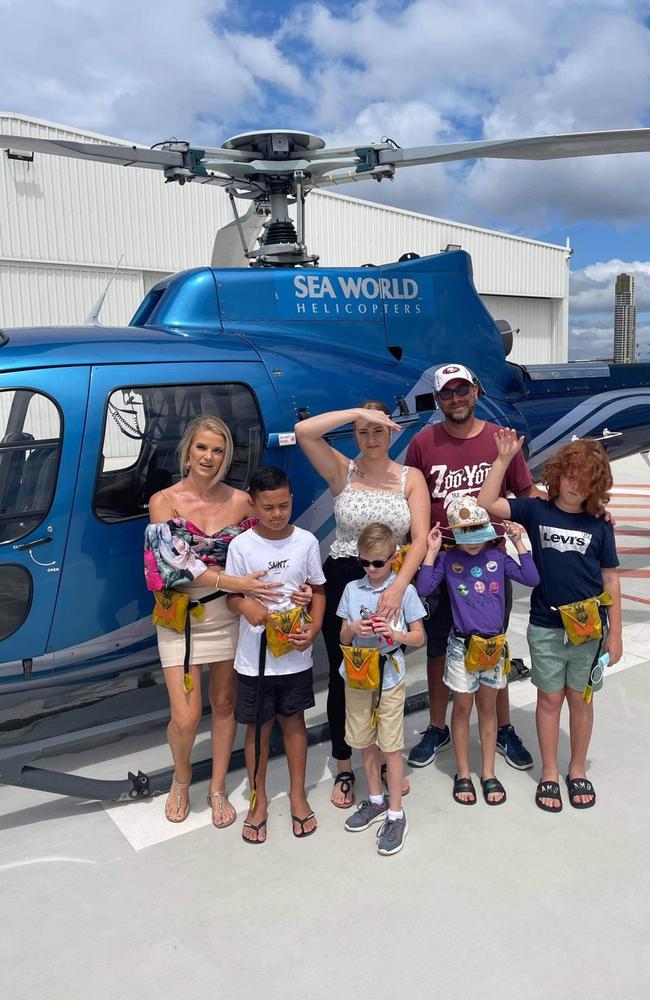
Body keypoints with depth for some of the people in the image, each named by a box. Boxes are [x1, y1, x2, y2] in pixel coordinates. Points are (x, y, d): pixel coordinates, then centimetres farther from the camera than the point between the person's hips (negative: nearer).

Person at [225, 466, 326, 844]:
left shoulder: (306, 541, -5)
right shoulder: (242, 545, -9)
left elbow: (318, 590, 3)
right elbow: (232, 593, -2)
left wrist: (313, 628, -11)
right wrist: (246, 606, -25)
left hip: (295, 654, 1)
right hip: (255, 657, -1)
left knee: (294, 721, 16)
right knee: (258, 728, 11)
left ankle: (298, 795, 35)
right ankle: (259, 801, 31)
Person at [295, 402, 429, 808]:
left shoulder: (411, 478, 1)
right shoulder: (342, 470, -1)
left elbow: (421, 539, -10)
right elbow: (303, 431, -17)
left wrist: (398, 586, -24)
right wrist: (357, 412, -18)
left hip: (393, 585, 1)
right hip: (343, 581, -1)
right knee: (343, 675, 9)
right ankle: (344, 770, 26)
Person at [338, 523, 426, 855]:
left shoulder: (404, 590, -6)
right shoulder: (352, 589, 2)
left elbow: (419, 637, -2)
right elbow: (343, 638, 6)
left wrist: (394, 634, -20)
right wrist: (354, 629, -16)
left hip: (390, 678, -3)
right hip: (358, 675, 3)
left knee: (390, 746, 2)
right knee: (366, 742, 14)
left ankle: (396, 814, 15)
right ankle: (376, 800, 33)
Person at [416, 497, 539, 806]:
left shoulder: (497, 556, 0)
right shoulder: (447, 559, -6)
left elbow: (531, 579, -7)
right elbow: (423, 589, -16)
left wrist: (519, 543, -9)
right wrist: (431, 552, -17)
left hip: (494, 644, 2)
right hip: (462, 645, -2)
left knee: (488, 708, 15)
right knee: (462, 708, 10)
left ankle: (489, 773, 27)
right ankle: (462, 774, 24)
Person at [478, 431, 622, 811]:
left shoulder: (599, 525, -1)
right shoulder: (537, 511, -3)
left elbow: (610, 580, 4)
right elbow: (488, 504, -14)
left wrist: (615, 634, 3)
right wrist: (504, 459, -18)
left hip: (588, 628, 1)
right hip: (546, 627, -1)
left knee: (580, 699, 13)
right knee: (550, 698, 10)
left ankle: (578, 771, 31)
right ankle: (549, 774, 26)